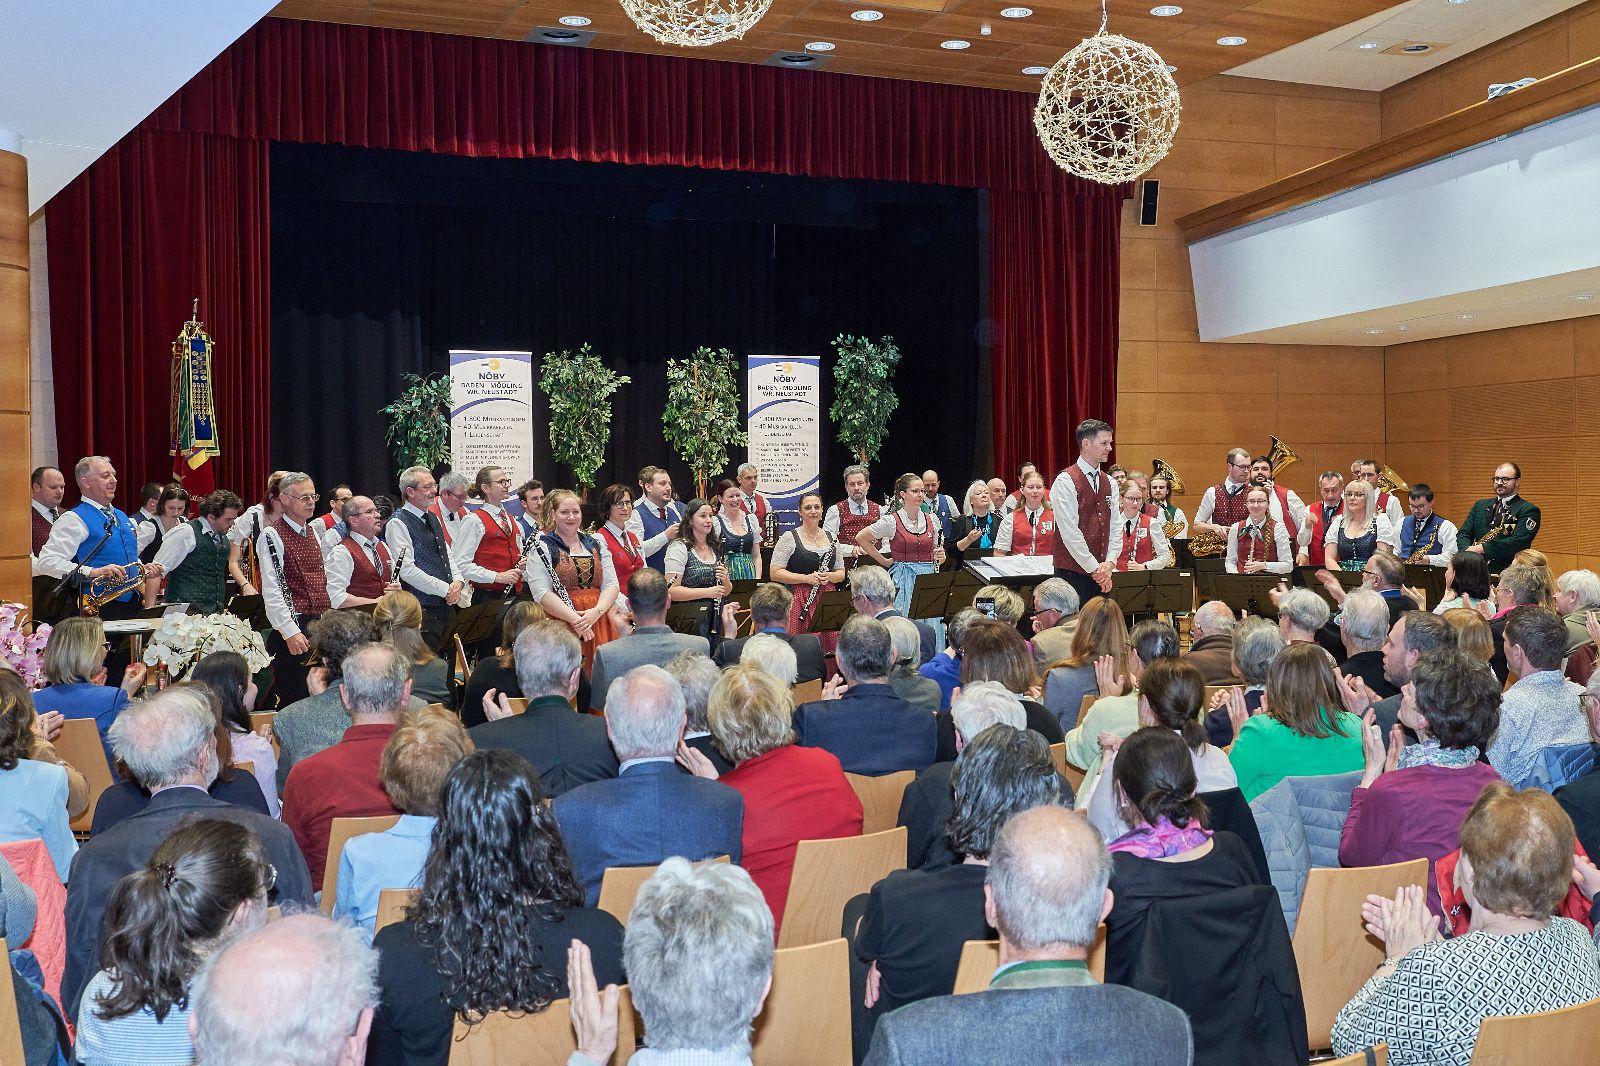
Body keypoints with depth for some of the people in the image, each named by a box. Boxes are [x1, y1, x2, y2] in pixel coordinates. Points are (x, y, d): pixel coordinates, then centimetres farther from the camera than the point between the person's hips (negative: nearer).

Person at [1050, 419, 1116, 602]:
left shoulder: (1109, 483, 13)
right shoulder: (1065, 482, -8)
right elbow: (1070, 532, -14)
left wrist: (1108, 564, -5)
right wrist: (1094, 568, -13)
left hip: (1101, 575, 6)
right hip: (1072, 573, -6)